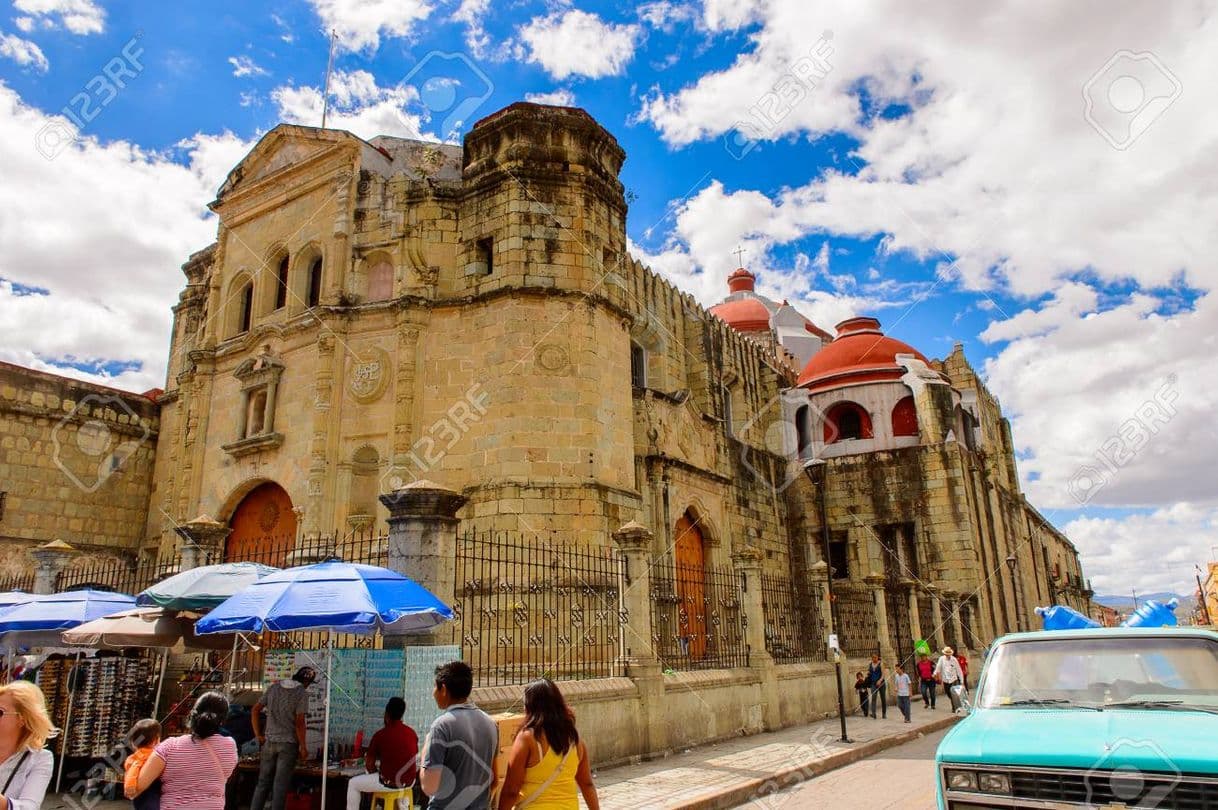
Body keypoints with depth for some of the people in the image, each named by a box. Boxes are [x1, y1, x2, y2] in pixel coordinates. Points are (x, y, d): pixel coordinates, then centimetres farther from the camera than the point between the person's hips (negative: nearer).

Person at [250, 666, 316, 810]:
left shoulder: (274, 688, 6)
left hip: (269, 742, 5)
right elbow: (299, 722, -15)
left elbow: (255, 710, 7)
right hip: (288, 744, -5)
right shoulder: (302, 694, -11)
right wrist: (303, 747, -8)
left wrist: (258, 735, 11)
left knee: (263, 783, 13)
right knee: (280, 785, 2)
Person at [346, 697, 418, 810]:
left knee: (353, 784, 18)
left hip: (388, 782, -4)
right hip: (409, 782, 5)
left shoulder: (380, 735, -12)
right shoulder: (412, 733, 0)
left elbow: (369, 765, -4)